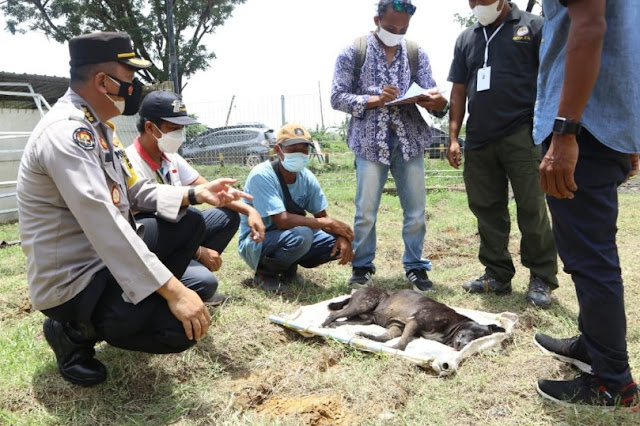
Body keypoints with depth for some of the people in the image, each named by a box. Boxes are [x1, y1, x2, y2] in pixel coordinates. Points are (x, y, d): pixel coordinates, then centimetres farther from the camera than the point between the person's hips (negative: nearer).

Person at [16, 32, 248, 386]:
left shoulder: (97, 126, 8)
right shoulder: (66, 132, -24)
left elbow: (136, 191, 11)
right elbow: (104, 224, -33)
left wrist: (194, 194, -5)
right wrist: (173, 291, -34)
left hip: (104, 259, 10)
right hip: (72, 283, -9)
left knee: (190, 224, 9)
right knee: (184, 327, -21)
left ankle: (141, 305, 11)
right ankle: (74, 331, 2)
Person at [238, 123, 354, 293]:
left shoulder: (306, 177, -5)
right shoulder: (262, 175, -24)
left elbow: (321, 216, 1)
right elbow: (282, 221, -31)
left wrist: (342, 236, -21)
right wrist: (330, 223, -25)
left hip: (290, 238, 7)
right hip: (256, 243, -7)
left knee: (338, 242, -10)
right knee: (302, 234, -35)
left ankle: (288, 269, 9)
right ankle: (265, 274, -7)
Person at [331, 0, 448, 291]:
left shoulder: (416, 54, 10)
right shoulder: (353, 52, 2)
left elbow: (431, 94, 5)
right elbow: (337, 97, -3)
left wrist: (438, 102, -19)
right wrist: (374, 99, -17)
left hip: (410, 140, 3)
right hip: (370, 141, -2)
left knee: (415, 210, 5)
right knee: (366, 211, 2)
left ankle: (415, 266, 21)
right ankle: (362, 266, 19)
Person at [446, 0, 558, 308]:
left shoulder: (532, 26, 4)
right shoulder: (466, 39, 17)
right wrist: (453, 137, 8)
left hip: (522, 135, -4)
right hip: (479, 139, 5)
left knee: (532, 209, -3)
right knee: (487, 210, 7)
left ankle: (542, 279, 9)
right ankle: (497, 275, 18)